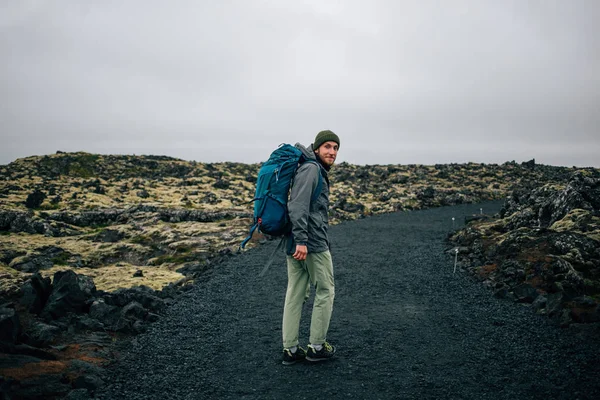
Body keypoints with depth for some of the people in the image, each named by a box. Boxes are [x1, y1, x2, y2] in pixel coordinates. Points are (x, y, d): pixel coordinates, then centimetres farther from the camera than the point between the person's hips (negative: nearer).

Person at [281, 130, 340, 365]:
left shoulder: (318, 172, 19)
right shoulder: (311, 169, -12)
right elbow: (297, 206, -23)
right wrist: (301, 240, -28)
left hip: (297, 244, 9)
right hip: (312, 243, -9)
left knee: (295, 294, 9)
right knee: (325, 292, 4)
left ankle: (290, 349, 15)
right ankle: (316, 347, 13)